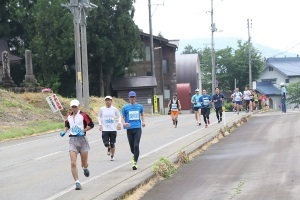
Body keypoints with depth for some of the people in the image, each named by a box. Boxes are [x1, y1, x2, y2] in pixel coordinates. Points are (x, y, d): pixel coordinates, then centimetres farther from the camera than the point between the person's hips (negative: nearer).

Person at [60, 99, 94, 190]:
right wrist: (64, 131, 9)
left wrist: (83, 131, -16)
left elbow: (91, 125, -6)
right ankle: (77, 182, -10)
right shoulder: (69, 117, 10)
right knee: (73, 163, -13)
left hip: (82, 139, -3)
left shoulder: (83, 115, -5)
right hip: (72, 140, 3)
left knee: (84, 163, 7)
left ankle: (85, 168, 46)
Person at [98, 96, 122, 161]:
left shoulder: (114, 109, 1)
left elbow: (119, 116, 12)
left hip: (113, 129, 0)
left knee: (112, 144, 2)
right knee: (106, 143, -12)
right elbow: (99, 117, 15)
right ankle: (109, 148, 24)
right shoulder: (102, 109, 2)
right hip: (105, 129, 0)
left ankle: (112, 156, 23)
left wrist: (119, 123, -3)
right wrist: (100, 124, 2)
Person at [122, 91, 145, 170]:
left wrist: (143, 121, 8)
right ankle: (135, 155, 40)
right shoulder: (125, 107, 3)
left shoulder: (140, 106, 9)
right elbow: (122, 117, 6)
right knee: (132, 146, 8)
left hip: (137, 128, 0)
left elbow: (142, 115, 26)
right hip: (129, 129, 0)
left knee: (136, 145, -13)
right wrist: (124, 123, -15)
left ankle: (135, 162, -13)